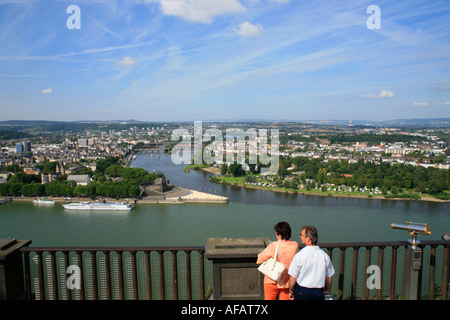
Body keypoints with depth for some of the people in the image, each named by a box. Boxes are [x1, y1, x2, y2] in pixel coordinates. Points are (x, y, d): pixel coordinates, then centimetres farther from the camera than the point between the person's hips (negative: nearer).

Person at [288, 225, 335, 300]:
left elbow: (293, 278, -9)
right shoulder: (324, 256, -4)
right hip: (319, 292, 3)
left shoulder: (299, 256, -15)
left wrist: (291, 291, 8)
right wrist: (326, 290, 24)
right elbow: (329, 277, 7)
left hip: (302, 291, -3)